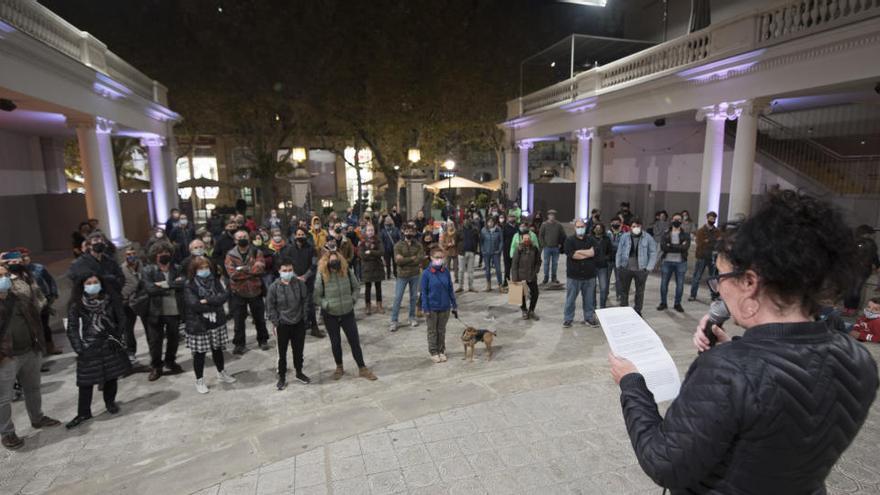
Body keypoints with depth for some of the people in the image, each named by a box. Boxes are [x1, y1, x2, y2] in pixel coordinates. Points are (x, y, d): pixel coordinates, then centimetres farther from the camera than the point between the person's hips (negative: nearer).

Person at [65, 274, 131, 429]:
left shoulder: (111, 298, -5)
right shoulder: (76, 304, -7)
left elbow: (121, 318, 4)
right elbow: (72, 328, -4)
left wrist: (117, 337, -4)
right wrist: (79, 349, -9)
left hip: (110, 344, 1)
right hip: (89, 347, -1)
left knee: (112, 376, 8)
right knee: (86, 381, 2)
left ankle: (110, 402, 30)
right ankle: (83, 413, 16)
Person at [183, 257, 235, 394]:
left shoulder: (215, 281, 2)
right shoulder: (190, 286, -12)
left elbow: (224, 295, -10)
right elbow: (195, 305, -22)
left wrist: (207, 300, -22)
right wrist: (215, 304, -14)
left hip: (217, 322, 4)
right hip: (198, 325, -4)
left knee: (217, 349, 18)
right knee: (199, 353, 7)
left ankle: (221, 373, 36)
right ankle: (199, 380, 23)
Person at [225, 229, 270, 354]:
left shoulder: (256, 252, -2)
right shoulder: (230, 255, -4)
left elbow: (261, 268, -18)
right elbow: (232, 273, -17)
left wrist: (243, 269, -20)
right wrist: (252, 270, -17)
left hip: (255, 291, 1)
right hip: (238, 292, 0)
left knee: (259, 318, 14)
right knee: (239, 320, 8)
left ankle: (263, 340, 31)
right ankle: (239, 344, 23)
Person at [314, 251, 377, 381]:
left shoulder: (347, 272, -9)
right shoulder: (322, 276, -16)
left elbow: (355, 287, 8)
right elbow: (316, 297, -7)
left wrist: (353, 299, -3)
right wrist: (327, 305, -15)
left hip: (348, 313, 1)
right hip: (330, 315, -1)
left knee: (355, 341, 4)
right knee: (335, 342, 14)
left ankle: (362, 369, 17)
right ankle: (339, 368, 34)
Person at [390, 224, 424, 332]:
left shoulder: (418, 245, 1)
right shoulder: (398, 245, -4)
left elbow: (420, 259, -12)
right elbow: (398, 260, -16)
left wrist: (405, 260, -16)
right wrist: (412, 258, -14)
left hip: (414, 275, 2)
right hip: (402, 275, -2)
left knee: (413, 297, 11)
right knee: (397, 298, -1)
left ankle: (412, 317, 26)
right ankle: (394, 321, 5)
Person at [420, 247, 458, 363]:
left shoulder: (446, 271, -3)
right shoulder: (426, 273, -12)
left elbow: (450, 289, 4)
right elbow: (424, 292, -8)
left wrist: (454, 305, 6)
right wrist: (425, 308, -10)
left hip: (445, 307, 3)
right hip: (432, 308, -2)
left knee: (442, 330, 16)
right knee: (432, 331, 12)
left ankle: (441, 351, 30)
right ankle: (433, 352, 26)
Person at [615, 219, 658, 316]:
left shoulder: (648, 238, -6)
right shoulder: (624, 237, -3)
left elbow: (653, 253, -3)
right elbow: (619, 252, 3)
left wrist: (648, 268, -9)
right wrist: (618, 265, 0)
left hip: (641, 269, -1)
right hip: (625, 268, 1)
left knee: (640, 292, 12)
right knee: (624, 290, 11)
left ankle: (637, 311, 27)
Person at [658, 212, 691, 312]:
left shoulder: (685, 235, 4)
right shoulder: (665, 234, 4)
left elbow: (686, 247, -14)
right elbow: (663, 247, -12)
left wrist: (671, 246, -15)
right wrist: (679, 247, -14)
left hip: (681, 263, 0)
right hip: (667, 262, 0)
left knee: (680, 284, 5)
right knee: (664, 283, 6)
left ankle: (678, 304, 19)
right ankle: (663, 303, 20)